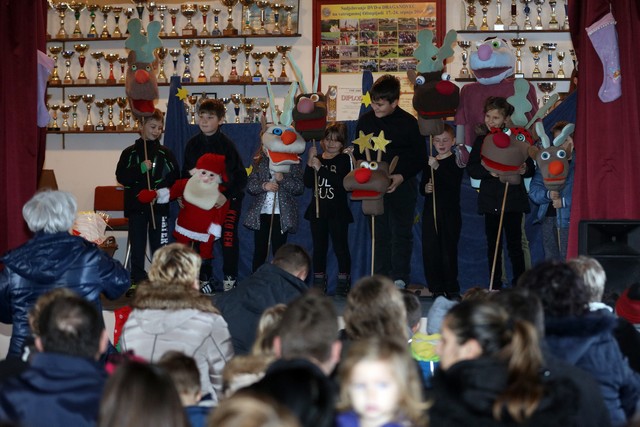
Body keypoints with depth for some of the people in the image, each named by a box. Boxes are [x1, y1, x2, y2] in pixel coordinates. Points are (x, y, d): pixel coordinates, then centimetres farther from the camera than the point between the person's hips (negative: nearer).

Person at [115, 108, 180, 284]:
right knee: (137, 245, 5)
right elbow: (121, 177, -4)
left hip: (159, 206, 0)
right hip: (136, 205, 0)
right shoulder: (130, 152, 4)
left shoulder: (165, 153, 6)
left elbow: (175, 177, 2)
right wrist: (140, 169, -16)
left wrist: (160, 190, -13)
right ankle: (137, 280, 13)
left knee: (159, 244, 0)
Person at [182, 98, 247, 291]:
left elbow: (240, 176, -8)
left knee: (228, 239, -8)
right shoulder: (193, 144, 4)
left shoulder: (226, 144, -9)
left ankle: (230, 278, 1)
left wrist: (229, 195, -16)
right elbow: (186, 174, 12)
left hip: (227, 199, -4)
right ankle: (204, 277, 17)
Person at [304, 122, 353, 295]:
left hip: (338, 211, -4)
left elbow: (342, 183, -19)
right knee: (319, 247, 9)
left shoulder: (344, 160, -4)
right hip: (318, 210, 4)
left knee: (340, 246, -1)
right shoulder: (317, 159, 9)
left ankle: (344, 280, 7)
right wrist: (310, 163, -13)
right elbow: (308, 183, 0)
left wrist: (321, 168, -22)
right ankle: (319, 281, 17)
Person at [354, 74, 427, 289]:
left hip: (402, 185, -3)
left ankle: (399, 277, 6)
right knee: (380, 233, 8)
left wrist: (401, 176, -16)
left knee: (401, 232, -1)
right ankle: (381, 277, 14)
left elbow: (420, 157, -4)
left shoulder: (408, 122, -8)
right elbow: (358, 152, 13)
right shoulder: (365, 120, 2)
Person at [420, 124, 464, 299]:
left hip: (450, 212, -4)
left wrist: (438, 167, -26)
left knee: (448, 250, -6)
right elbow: (422, 186, 18)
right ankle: (436, 289, 9)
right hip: (430, 212, 4)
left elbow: (454, 182, -18)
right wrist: (425, 188, -5)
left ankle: (451, 289, 4)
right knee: (430, 250, 1)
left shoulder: (456, 161, -1)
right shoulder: (429, 162, 13)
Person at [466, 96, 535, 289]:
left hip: (514, 200, -2)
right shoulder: (481, 141, 9)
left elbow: (530, 169, 4)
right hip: (490, 200, 2)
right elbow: (471, 168, 2)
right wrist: (488, 171, -15)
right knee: (493, 244, 6)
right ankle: (495, 286, 13)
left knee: (515, 244, -2)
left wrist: (524, 170, -19)